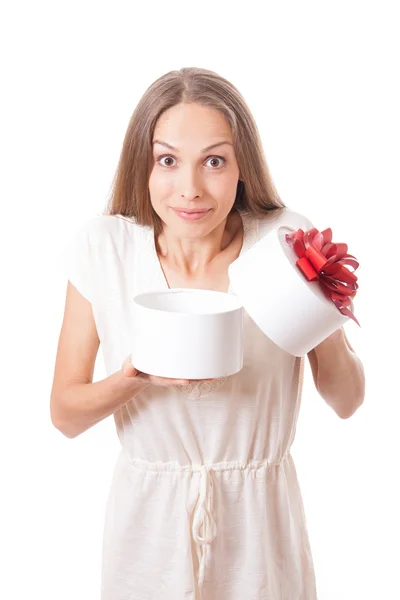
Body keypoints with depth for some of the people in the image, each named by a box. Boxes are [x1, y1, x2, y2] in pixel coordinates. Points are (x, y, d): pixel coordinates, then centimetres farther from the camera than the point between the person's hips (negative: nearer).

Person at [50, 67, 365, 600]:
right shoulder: (101, 249, -13)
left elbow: (347, 401, -7)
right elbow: (65, 415, -10)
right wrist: (139, 376, -28)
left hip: (260, 520, 0)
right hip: (149, 519, 0)